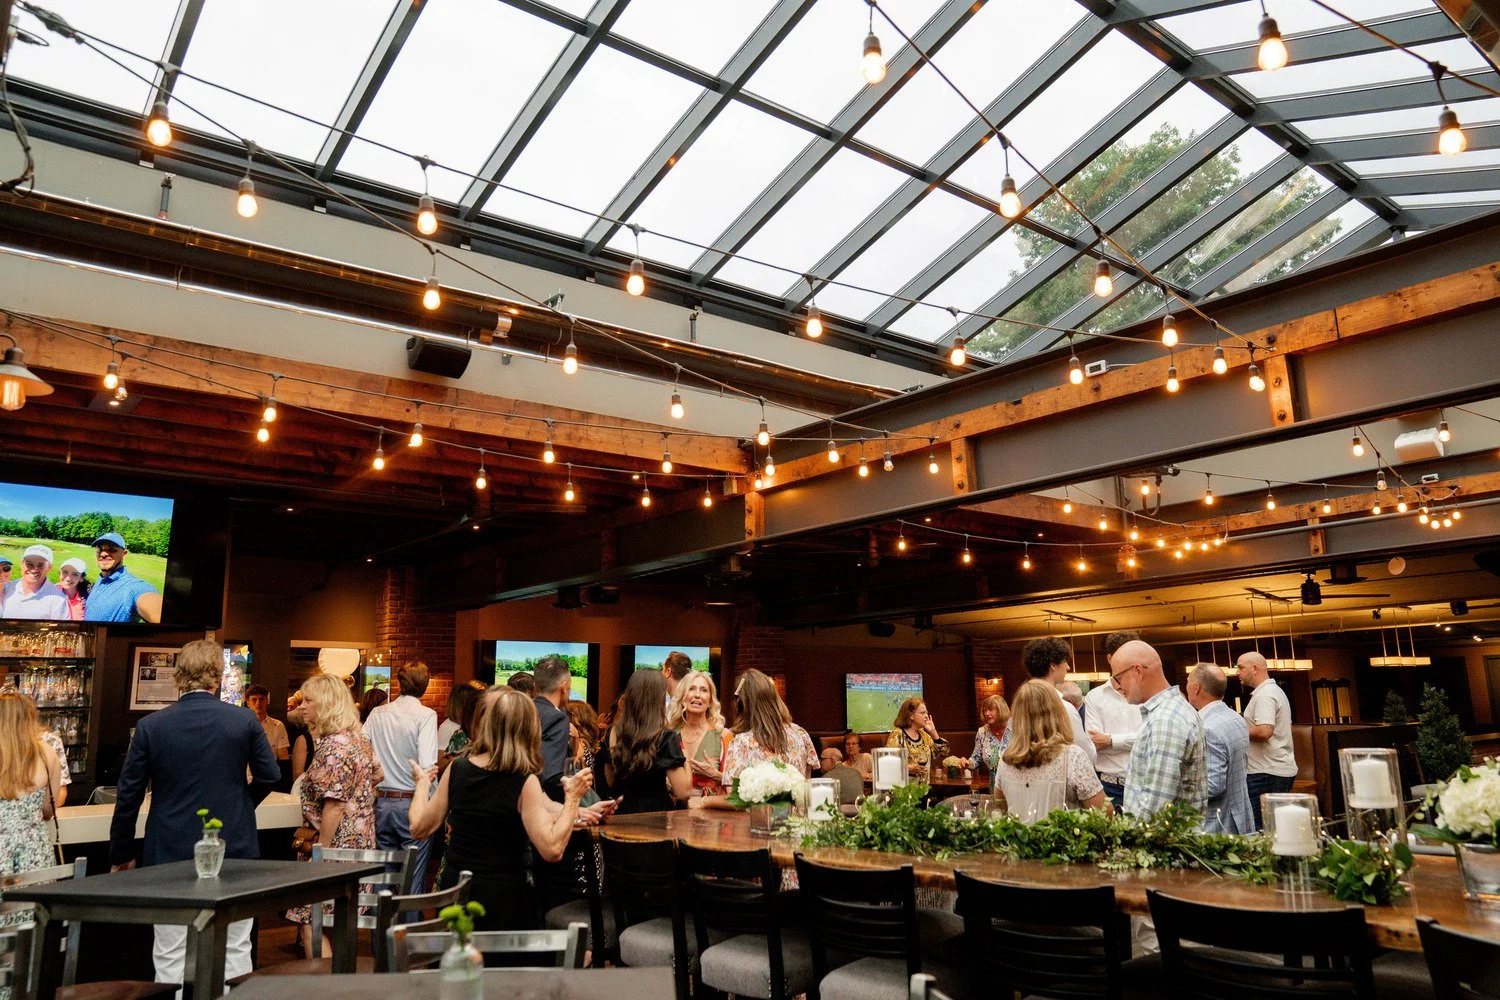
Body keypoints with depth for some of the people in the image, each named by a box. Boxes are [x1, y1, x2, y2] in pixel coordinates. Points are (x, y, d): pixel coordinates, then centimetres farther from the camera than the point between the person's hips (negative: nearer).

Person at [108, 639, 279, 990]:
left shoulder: (151, 725, -6)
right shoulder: (245, 721, -7)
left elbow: (128, 796, -2)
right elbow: (269, 776, -1)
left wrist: (121, 855, 10)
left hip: (171, 855, 0)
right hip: (234, 851, 0)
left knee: (171, 958, 9)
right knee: (235, 951, 11)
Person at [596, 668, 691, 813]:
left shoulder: (613, 734, -2)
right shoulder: (666, 738, -18)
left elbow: (610, 784, 11)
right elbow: (683, 792, -17)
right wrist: (685, 757, -4)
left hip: (622, 812, 6)